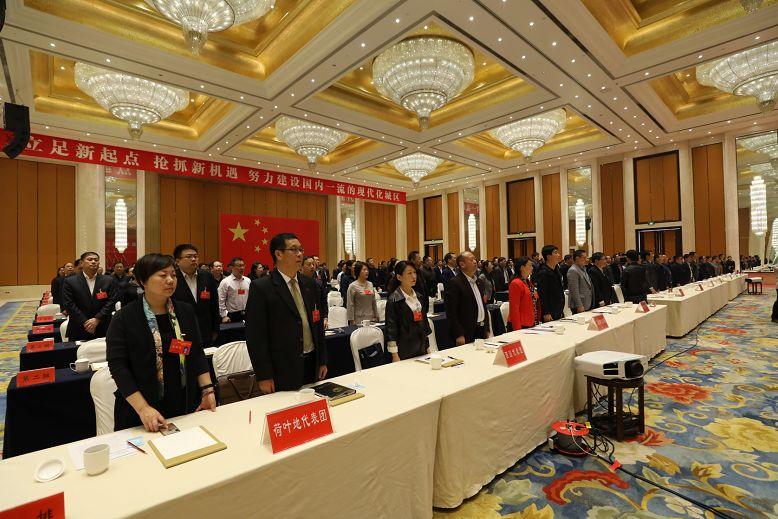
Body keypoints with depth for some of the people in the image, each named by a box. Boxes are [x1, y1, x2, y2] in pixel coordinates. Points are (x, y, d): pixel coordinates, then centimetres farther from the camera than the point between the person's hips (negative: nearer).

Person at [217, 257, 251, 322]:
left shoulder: (248, 281, 8)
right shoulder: (225, 282, -5)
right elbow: (221, 301, -7)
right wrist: (224, 316, -11)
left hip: (247, 315, 4)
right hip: (232, 316, -4)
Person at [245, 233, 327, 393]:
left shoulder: (309, 284, 7)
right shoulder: (261, 288, -10)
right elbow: (255, 336, -11)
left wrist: (322, 361, 11)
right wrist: (264, 376, -11)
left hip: (312, 363, 5)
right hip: (282, 370, -5)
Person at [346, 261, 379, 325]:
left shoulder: (370, 284, 10)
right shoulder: (353, 286, -7)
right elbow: (350, 305, -7)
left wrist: (376, 316, 13)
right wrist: (352, 321, -10)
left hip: (371, 319, 5)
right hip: (359, 320, -5)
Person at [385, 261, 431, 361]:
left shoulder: (419, 296, 9)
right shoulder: (393, 300, -11)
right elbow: (391, 328, -12)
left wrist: (427, 346, 14)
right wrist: (395, 356, -14)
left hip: (421, 349, 6)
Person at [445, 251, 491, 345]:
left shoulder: (478, 282, 14)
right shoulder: (454, 283, -12)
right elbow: (451, 312, -16)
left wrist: (487, 329, 16)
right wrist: (459, 335, -19)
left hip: (482, 330, 7)